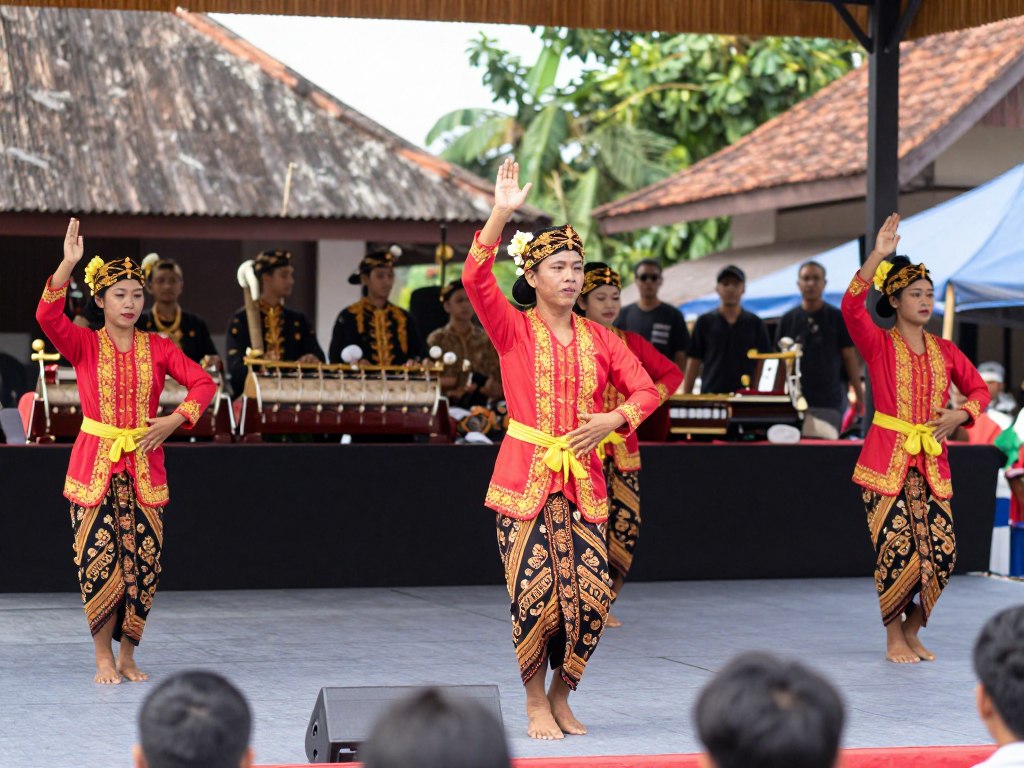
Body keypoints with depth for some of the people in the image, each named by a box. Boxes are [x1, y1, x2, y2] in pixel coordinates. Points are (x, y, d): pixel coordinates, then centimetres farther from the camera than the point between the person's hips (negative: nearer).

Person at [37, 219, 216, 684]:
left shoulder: (157, 348, 7)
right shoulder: (83, 344, 0)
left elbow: (203, 382, 3)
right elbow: (48, 316, -19)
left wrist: (175, 419, -12)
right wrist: (68, 265, -29)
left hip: (144, 468, 2)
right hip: (94, 465, -2)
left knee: (142, 564, 1)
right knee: (99, 563, -5)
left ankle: (128, 655, 16)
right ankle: (103, 658, 9)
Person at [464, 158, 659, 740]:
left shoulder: (598, 338, 12)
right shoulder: (513, 329, 1)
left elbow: (646, 390, 12)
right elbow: (476, 278, -15)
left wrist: (613, 420, -7)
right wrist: (501, 216, -24)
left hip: (582, 479, 3)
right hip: (526, 476, -3)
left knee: (591, 596, -5)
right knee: (535, 594, -10)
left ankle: (561, 696, 18)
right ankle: (535, 702, 11)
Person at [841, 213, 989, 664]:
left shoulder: (945, 351, 12)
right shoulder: (878, 344, -1)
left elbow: (979, 390, 20)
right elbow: (851, 306, -19)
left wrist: (960, 415, -1)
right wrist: (878, 256, -25)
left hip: (932, 463, 4)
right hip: (888, 460, -4)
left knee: (942, 553, -1)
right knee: (897, 550, -9)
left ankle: (912, 632, 19)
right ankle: (894, 639, 7)